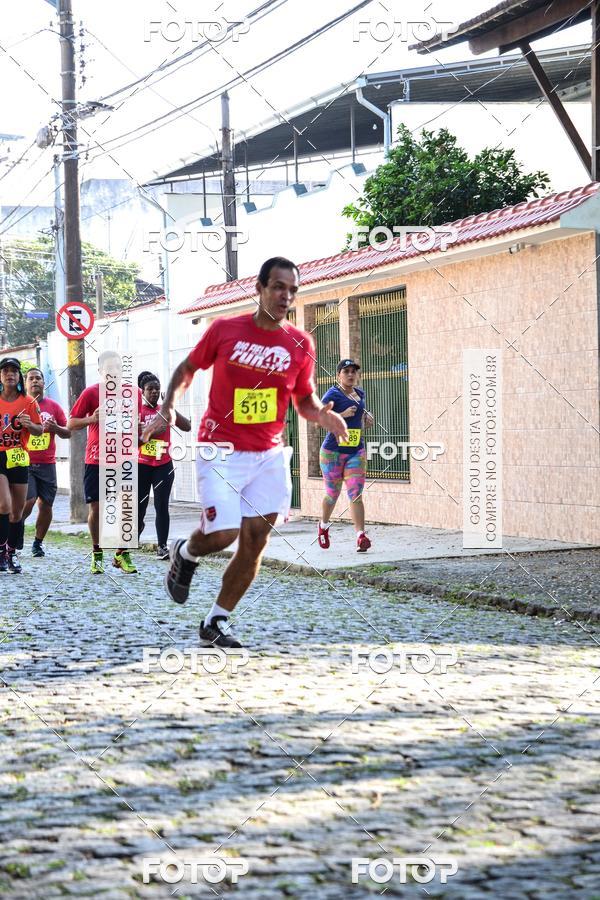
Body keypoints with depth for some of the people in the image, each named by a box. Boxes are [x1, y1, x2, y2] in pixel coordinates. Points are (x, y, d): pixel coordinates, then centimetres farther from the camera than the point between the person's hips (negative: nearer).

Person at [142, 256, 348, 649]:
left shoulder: (301, 344, 1)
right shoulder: (224, 330, -4)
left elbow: (305, 400, 11)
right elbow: (187, 370, 10)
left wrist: (324, 415, -10)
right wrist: (169, 408, -6)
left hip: (269, 455, 3)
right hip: (221, 451, -3)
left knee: (255, 542, 1)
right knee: (223, 534, -15)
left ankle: (216, 623, 15)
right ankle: (186, 554, 21)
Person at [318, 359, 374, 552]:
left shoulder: (360, 393, 11)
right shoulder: (333, 394, -9)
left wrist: (366, 417, 9)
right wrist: (343, 415, -24)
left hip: (356, 452, 4)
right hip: (333, 451, -4)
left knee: (356, 495, -8)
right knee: (332, 494, 8)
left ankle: (361, 536, -16)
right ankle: (323, 526, 35)